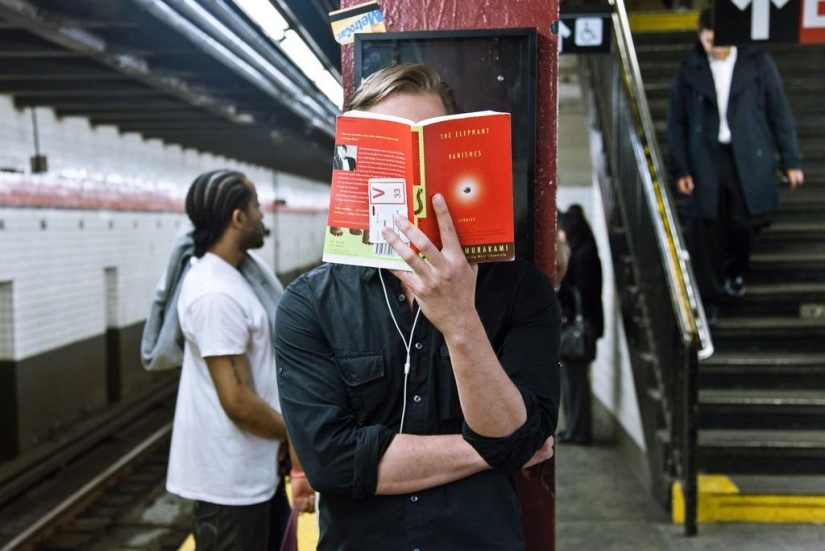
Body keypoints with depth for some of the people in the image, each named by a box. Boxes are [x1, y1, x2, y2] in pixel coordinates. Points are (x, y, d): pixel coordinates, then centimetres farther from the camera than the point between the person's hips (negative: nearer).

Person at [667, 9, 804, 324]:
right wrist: (680, 169, -1)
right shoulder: (690, 71, 2)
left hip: (749, 162, 0)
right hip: (706, 163, 0)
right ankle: (708, 299, 12)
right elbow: (677, 123, 5)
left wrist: (790, 160, 1)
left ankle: (736, 273, 40)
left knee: (744, 225, 7)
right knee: (705, 233, -3)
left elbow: (779, 113, 3)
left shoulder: (758, 64, 0)